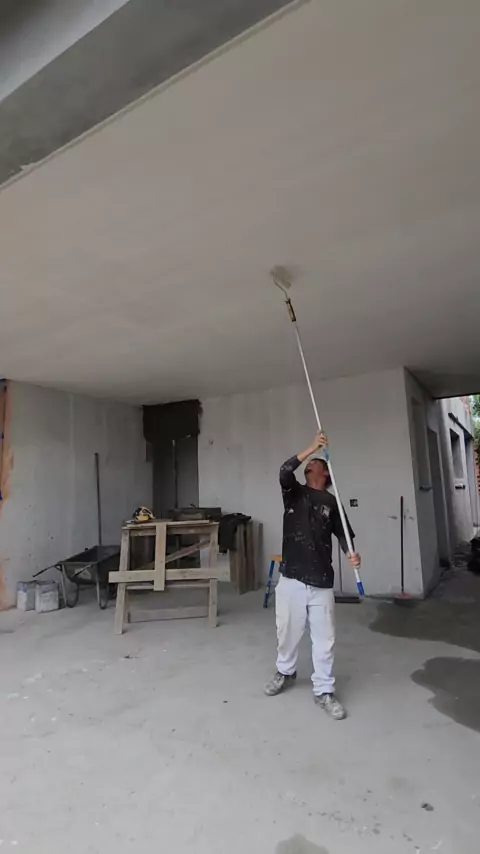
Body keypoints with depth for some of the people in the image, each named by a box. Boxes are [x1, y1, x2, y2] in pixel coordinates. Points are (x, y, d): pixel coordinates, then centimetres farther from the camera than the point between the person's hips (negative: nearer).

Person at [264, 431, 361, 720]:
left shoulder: (332, 502, 7)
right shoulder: (294, 492, 6)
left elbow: (342, 533, 2)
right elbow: (285, 471, -14)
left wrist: (351, 553, -19)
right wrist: (311, 447, -19)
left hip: (322, 581, 0)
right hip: (291, 577, 0)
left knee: (325, 638, 7)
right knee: (288, 631, 15)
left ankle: (324, 691, 25)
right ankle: (285, 672, 41)